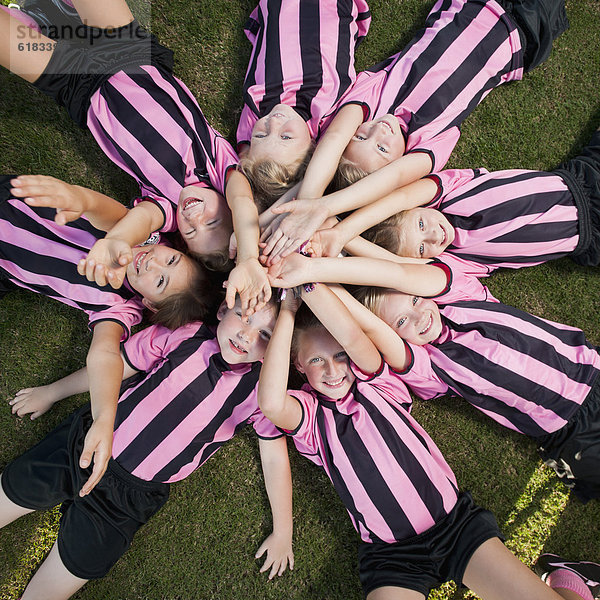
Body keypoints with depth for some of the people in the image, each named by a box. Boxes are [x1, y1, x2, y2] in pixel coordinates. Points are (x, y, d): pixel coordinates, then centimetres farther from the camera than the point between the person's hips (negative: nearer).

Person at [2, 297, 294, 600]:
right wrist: (50, 392, 13)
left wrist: (282, 532, 3)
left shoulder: (260, 389, -9)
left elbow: (275, 457, -1)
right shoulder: (186, 335, -9)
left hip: (132, 495, -1)